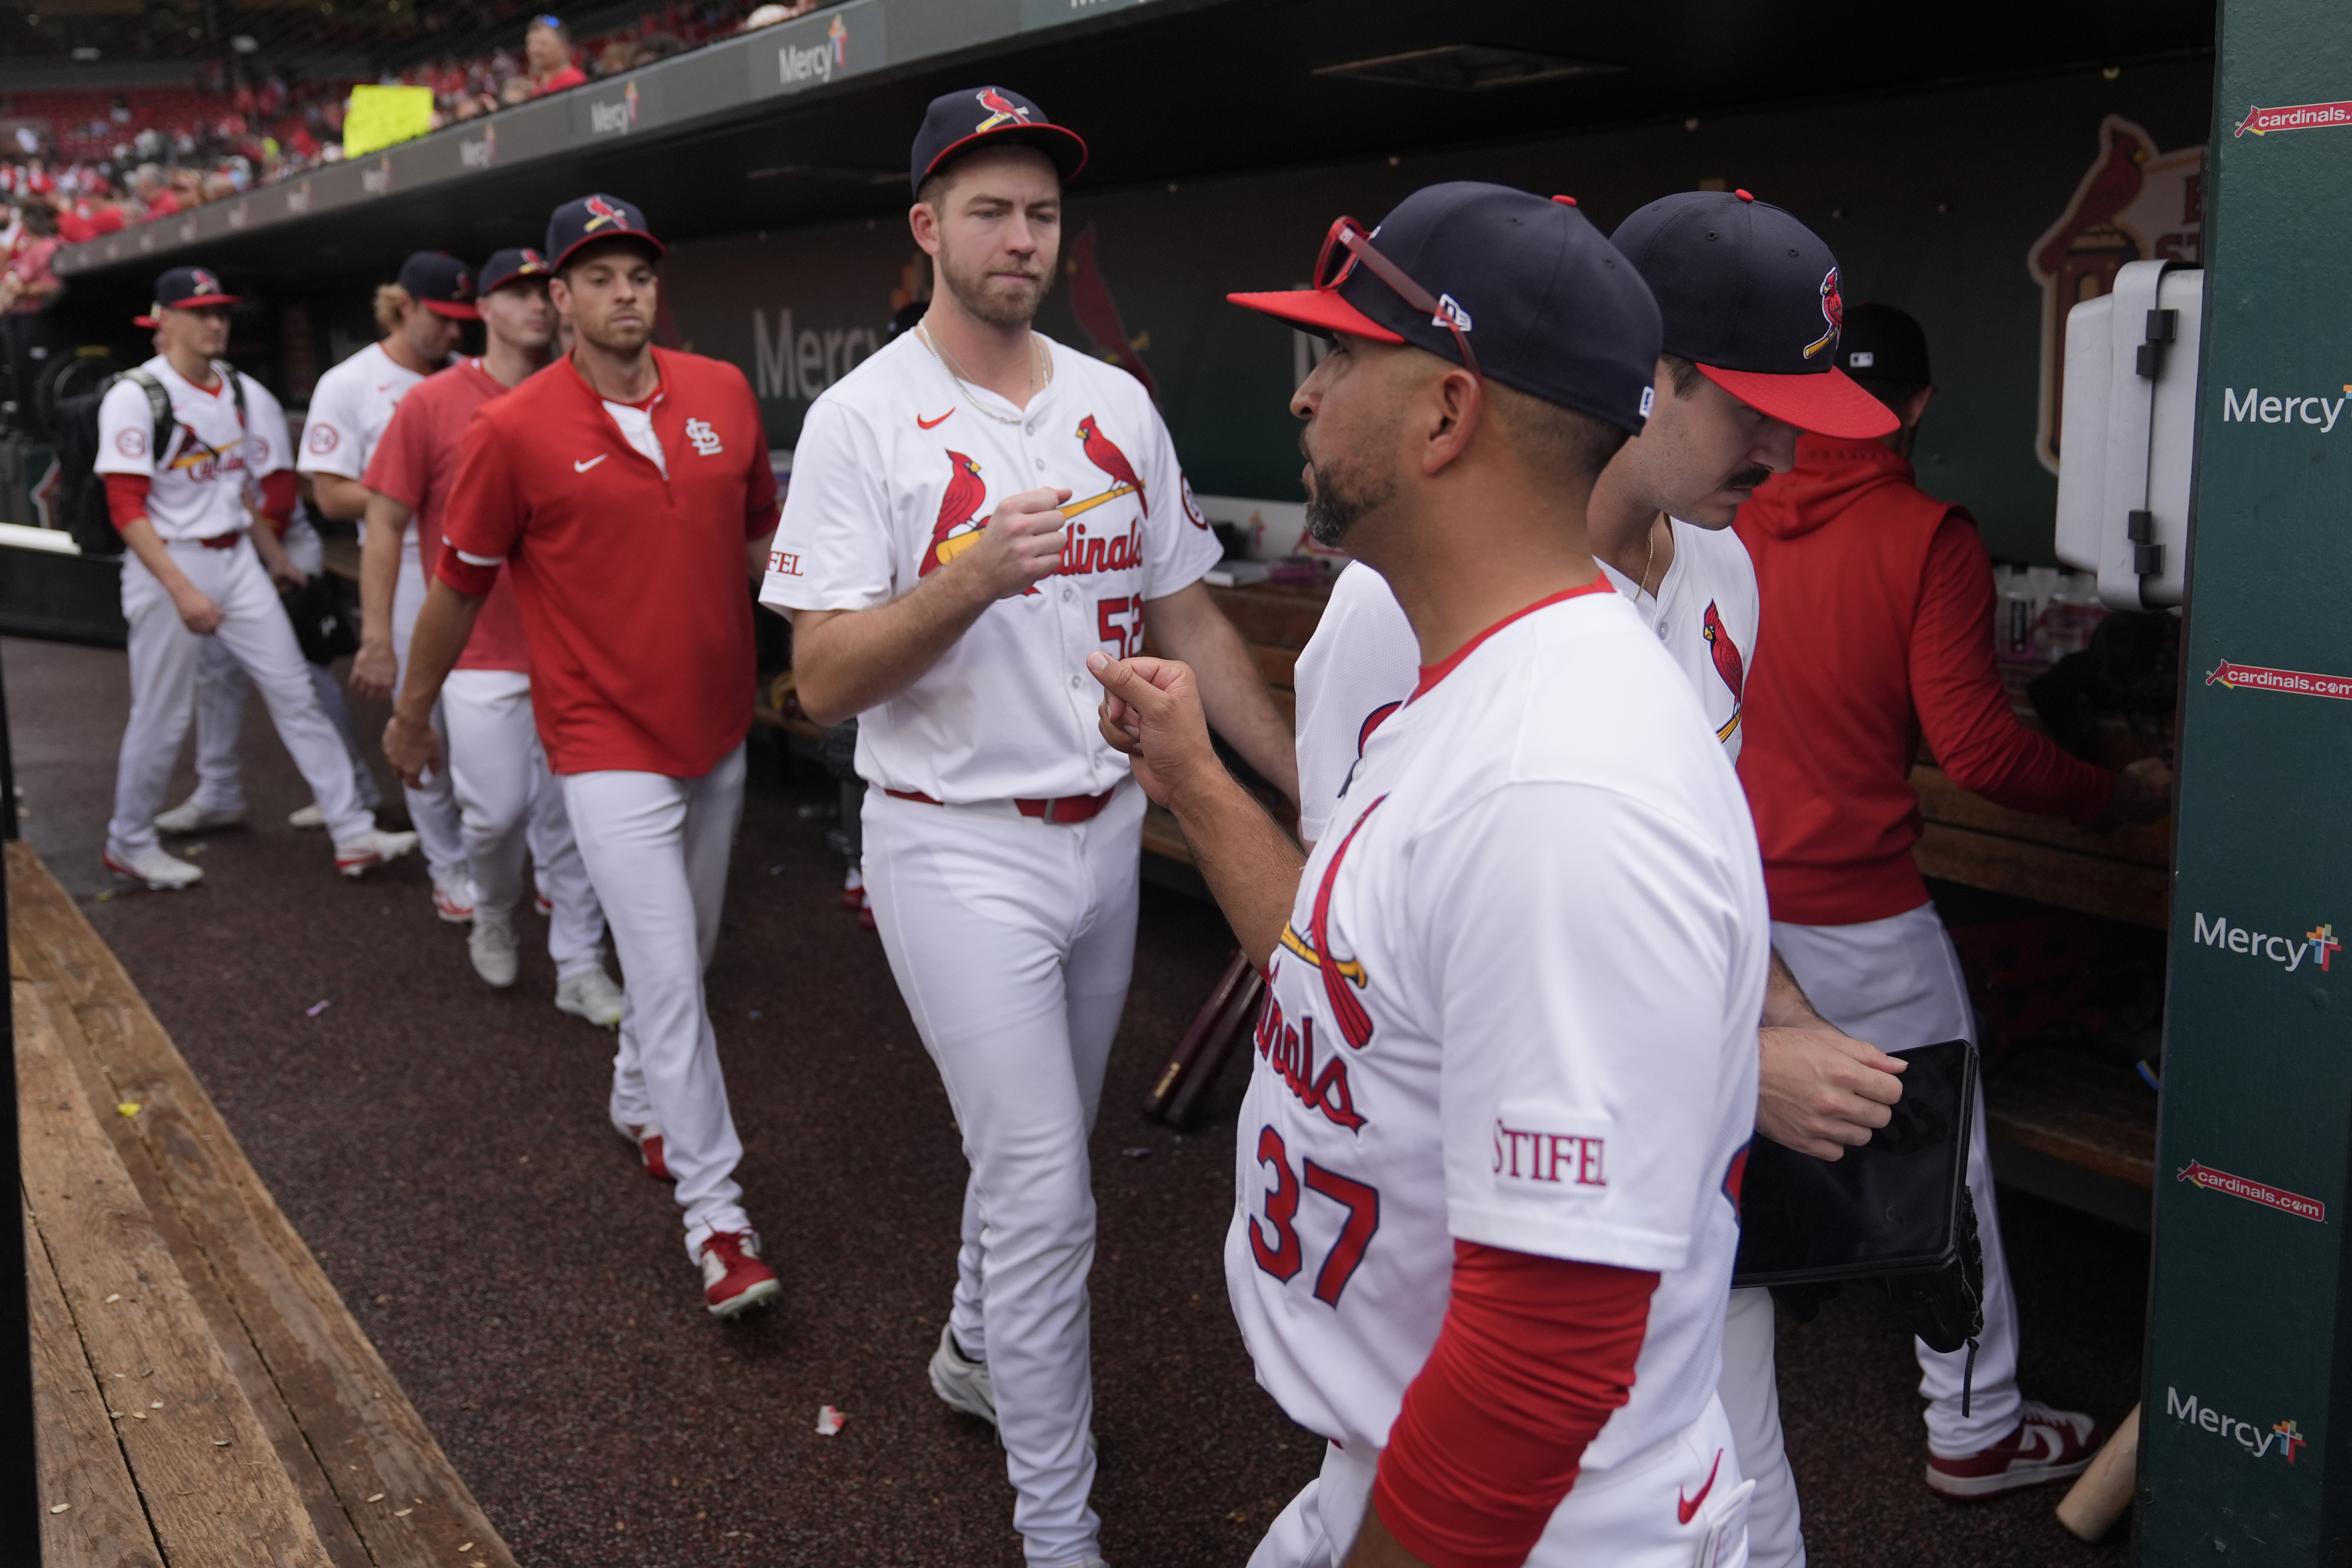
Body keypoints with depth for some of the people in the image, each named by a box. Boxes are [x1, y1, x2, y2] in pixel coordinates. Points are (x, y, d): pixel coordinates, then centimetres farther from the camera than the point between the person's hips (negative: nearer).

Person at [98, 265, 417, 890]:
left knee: (295, 692, 1)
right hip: (167, 564, -6)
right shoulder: (135, 396, -12)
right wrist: (183, 591, -24)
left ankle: (353, 834, 2)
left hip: (237, 559, 6)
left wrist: (272, 552, 12)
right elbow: (127, 510, -18)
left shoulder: (240, 392, 8)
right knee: (161, 717, 3)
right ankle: (129, 844, 23)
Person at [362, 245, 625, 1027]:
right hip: (481, 654, -2)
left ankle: (580, 967, 16)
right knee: (497, 809, -1)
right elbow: (385, 523, 0)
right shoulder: (432, 404, -2)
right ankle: (493, 916, 31)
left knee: (571, 812, 5)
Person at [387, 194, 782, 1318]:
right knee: (669, 977, -7)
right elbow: (459, 586, 0)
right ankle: (715, 1217, 3)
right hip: (610, 748, -5)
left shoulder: (724, 393, 2)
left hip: (719, 732, 5)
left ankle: (640, 1100, 46)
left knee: (688, 953, 20)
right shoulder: (513, 432, -11)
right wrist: (411, 711, 10)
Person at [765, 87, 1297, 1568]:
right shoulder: (863, 419, -10)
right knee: (1044, 1192, -4)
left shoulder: (1119, 405, 5)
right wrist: (971, 577, -31)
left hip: (1105, 833, 6)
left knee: (1041, 1155, 21)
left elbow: (1191, 618, 9)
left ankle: (980, 1353, 47)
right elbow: (825, 680, -15)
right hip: (958, 848, -5)